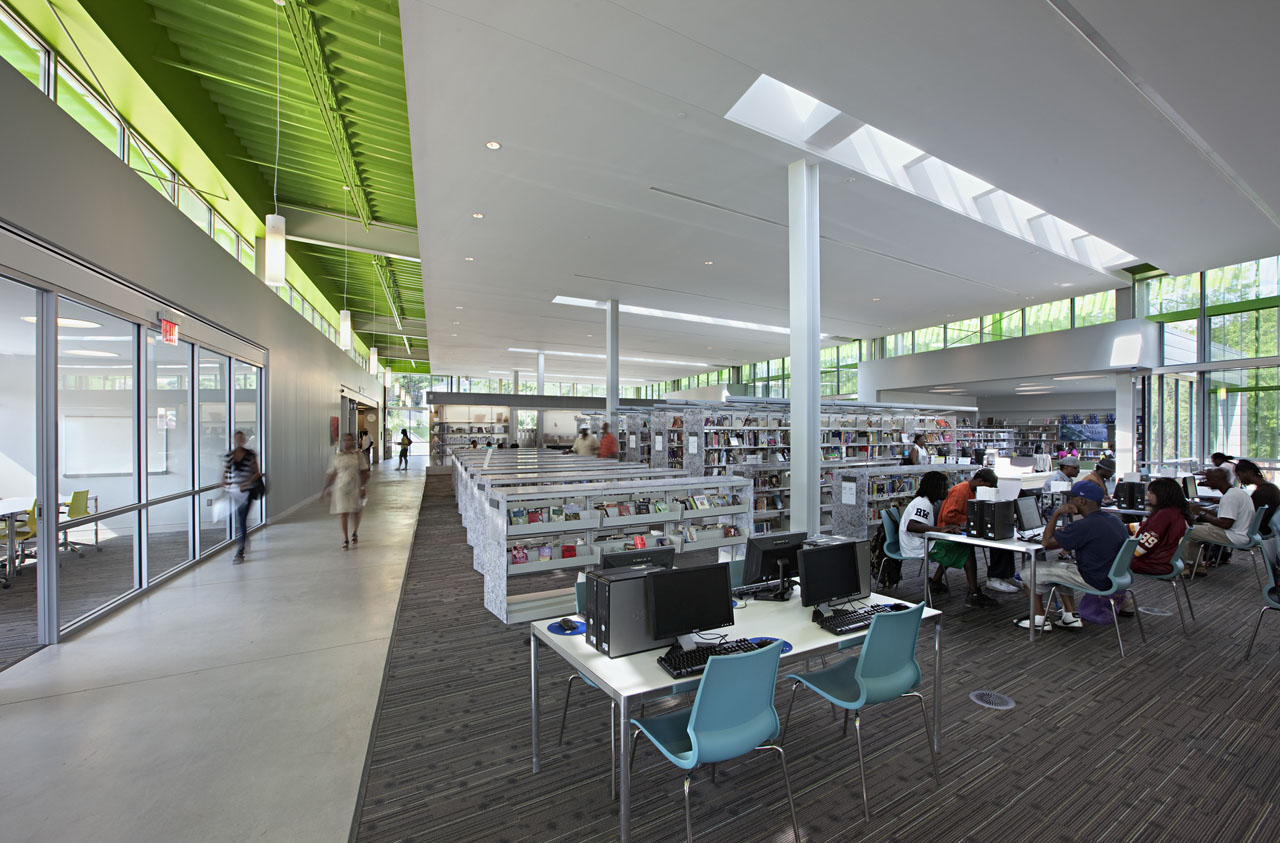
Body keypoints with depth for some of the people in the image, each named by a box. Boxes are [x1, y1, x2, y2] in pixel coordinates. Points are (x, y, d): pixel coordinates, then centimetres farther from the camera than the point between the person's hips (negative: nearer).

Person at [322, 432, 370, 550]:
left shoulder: (359, 455, 1)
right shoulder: (335, 457, 4)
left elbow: (364, 473, 0)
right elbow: (331, 474, 8)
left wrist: (363, 487, -8)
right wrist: (325, 488, 3)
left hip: (355, 488, 0)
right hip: (341, 488, 0)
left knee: (355, 512, 11)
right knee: (343, 513, -6)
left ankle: (355, 532, 38)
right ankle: (345, 540, 2)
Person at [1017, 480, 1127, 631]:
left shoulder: (1085, 525, -25)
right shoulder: (1113, 520, 6)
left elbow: (1046, 542, -19)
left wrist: (1056, 514, -15)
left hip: (1095, 581, -10)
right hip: (1113, 576, 10)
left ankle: (1040, 619, 11)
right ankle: (1071, 615, 23)